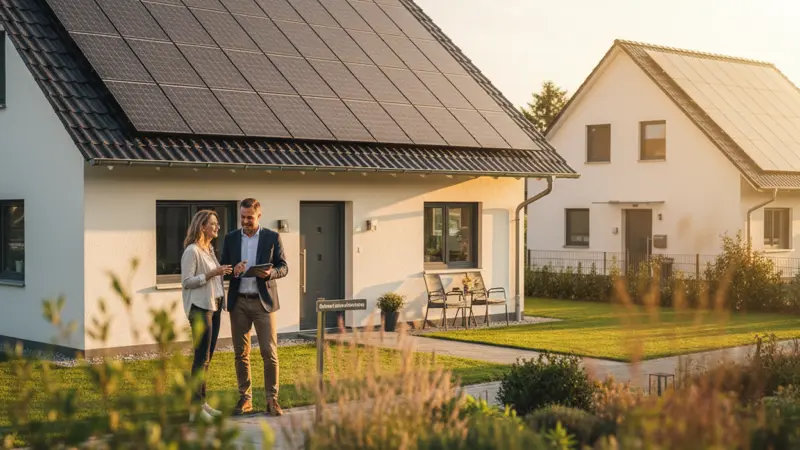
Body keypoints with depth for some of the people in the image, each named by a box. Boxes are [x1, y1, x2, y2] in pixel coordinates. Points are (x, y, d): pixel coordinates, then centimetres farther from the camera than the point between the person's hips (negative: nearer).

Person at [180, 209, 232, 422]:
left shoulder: (209, 249, 15)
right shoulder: (192, 251, -11)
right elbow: (186, 282, -14)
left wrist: (223, 274, 7)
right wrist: (211, 274, -20)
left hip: (214, 305, 9)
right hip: (200, 307, -9)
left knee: (207, 356, 10)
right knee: (201, 357, -9)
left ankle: (202, 402, 15)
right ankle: (195, 407, -7)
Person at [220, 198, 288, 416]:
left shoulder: (272, 237, 2)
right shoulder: (231, 238, 8)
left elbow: (283, 267, 3)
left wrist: (270, 273, -19)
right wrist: (233, 270, -12)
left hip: (263, 301, -2)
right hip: (238, 302, 2)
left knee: (270, 353, -5)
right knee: (241, 354, 6)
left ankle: (272, 400, 2)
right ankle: (245, 399, 15)